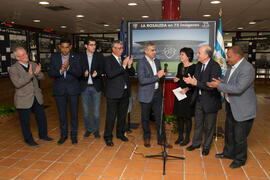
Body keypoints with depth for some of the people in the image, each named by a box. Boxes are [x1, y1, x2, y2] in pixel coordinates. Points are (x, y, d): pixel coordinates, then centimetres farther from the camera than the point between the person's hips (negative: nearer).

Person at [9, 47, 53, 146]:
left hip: (37, 98, 5)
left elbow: (41, 77, 2)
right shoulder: (13, 69, -12)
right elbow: (17, 84, -22)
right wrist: (29, 74, -30)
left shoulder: (33, 65, 3)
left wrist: (37, 73, -20)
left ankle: (43, 135, 34)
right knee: (25, 121, 9)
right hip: (23, 100, -5)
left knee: (42, 118, 14)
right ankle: (28, 139, 28)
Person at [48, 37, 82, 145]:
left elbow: (79, 73, -11)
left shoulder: (76, 57, -2)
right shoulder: (54, 57, 2)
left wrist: (68, 67, -27)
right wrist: (61, 70, -23)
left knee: (74, 113, 7)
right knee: (62, 114, 11)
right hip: (59, 90, 1)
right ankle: (63, 134, 28)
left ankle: (74, 135, 23)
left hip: (73, 89, -1)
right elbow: (50, 73, -4)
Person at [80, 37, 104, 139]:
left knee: (96, 111, 5)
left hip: (96, 86, 0)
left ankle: (96, 129, 22)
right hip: (84, 87, 1)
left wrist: (97, 73, -23)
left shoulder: (99, 56, 3)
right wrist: (83, 73, -21)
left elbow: (102, 69, -2)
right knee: (86, 111, 10)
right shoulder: (80, 56, 2)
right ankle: (88, 129, 28)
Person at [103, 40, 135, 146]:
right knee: (111, 116, 0)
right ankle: (108, 137, 14)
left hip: (125, 93, 6)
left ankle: (120, 133, 32)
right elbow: (110, 74, -22)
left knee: (122, 115, 16)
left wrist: (129, 65, -10)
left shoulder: (124, 60, 11)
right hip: (113, 93, -6)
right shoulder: (108, 60, -7)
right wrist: (123, 66, -25)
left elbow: (132, 73, 10)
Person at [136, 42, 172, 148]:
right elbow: (142, 80, -21)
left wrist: (162, 74, -1)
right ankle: (147, 138, 30)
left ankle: (161, 139, 21)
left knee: (159, 117, 8)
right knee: (145, 118, 10)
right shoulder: (141, 63, -12)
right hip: (146, 95, -5)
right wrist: (157, 76, -22)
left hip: (157, 93, 5)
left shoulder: (157, 61, 10)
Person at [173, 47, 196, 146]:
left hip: (188, 94, -6)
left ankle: (187, 138, 19)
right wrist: (176, 79, 1)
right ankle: (180, 136, 25)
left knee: (187, 117, 4)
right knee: (179, 116, 11)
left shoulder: (193, 67, -12)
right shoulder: (180, 65, 8)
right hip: (179, 93, 6)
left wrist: (187, 89, -23)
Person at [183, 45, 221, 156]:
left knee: (209, 126, 12)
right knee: (198, 123, 20)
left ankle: (206, 146, 32)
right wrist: (190, 81, -14)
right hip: (199, 99, 6)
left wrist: (196, 83, -27)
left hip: (210, 101, -6)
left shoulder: (215, 67, -20)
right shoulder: (198, 65, 3)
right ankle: (196, 143, 38)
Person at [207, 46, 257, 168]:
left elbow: (238, 88, -32)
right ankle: (228, 153, 43)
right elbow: (227, 81, 12)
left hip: (243, 109, -9)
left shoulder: (247, 69, -25)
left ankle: (240, 160, 29)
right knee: (229, 133, 23)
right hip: (231, 106, 9)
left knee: (239, 137, 7)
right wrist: (220, 83, -10)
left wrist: (219, 85, -26)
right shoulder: (231, 66, 3)